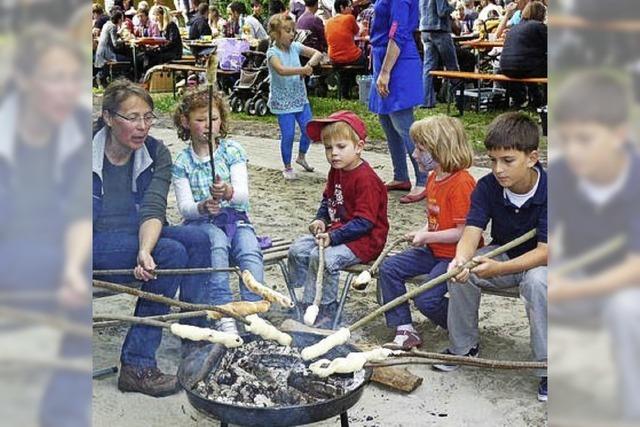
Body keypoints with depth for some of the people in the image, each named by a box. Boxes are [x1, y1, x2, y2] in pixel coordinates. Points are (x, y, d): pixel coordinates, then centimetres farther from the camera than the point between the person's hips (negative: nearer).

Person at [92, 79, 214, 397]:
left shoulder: (156, 153, -1)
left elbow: (153, 209, -14)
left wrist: (145, 250, -34)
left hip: (137, 236, 5)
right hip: (94, 242, -5)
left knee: (197, 239, -18)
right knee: (172, 253, -26)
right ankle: (137, 367, -23)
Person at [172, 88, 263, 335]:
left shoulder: (232, 151, 4)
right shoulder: (182, 163, 4)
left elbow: (243, 194, -9)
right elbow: (184, 207, -6)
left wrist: (228, 192, -34)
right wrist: (203, 207, -30)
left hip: (235, 218, 1)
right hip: (200, 222, -1)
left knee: (250, 251, -31)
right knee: (217, 241, -35)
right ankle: (225, 316, -40)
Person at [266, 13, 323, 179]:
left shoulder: (294, 47, 1)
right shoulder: (273, 52, -14)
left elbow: (318, 53, 1)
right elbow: (281, 70, -33)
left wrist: (310, 63, -18)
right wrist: (303, 70, -37)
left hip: (300, 97, 5)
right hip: (283, 101, -5)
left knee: (308, 129, 6)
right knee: (288, 134, -3)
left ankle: (301, 156, 34)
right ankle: (287, 167, 17)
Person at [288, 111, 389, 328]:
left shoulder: (365, 179, -21)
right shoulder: (336, 172, 9)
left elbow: (364, 222, -25)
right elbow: (328, 200, 22)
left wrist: (333, 237, -28)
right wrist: (321, 220, 1)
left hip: (364, 239, -10)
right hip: (337, 230, 10)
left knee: (322, 257, -29)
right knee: (297, 249, -1)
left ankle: (325, 311, -13)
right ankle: (306, 300, 8)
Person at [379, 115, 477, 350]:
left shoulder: (461, 183, -22)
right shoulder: (434, 178, 9)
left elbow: (463, 232, -23)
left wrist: (426, 237, -18)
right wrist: (421, 233, 0)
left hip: (456, 255, -10)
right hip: (434, 251, 10)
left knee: (426, 299, -21)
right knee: (389, 268, -2)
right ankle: (405, 331, 0)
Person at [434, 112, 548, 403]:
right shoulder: (487, 187, -13)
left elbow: (545, 252, -29)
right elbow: (471, 232, -21)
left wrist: (498, 268, -45)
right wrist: (461, 260, -46)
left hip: (539, 261, -4)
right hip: (502, 254, 4)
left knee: (537, 281, -37)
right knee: (460, 272, -23)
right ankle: (463, 346, -1)